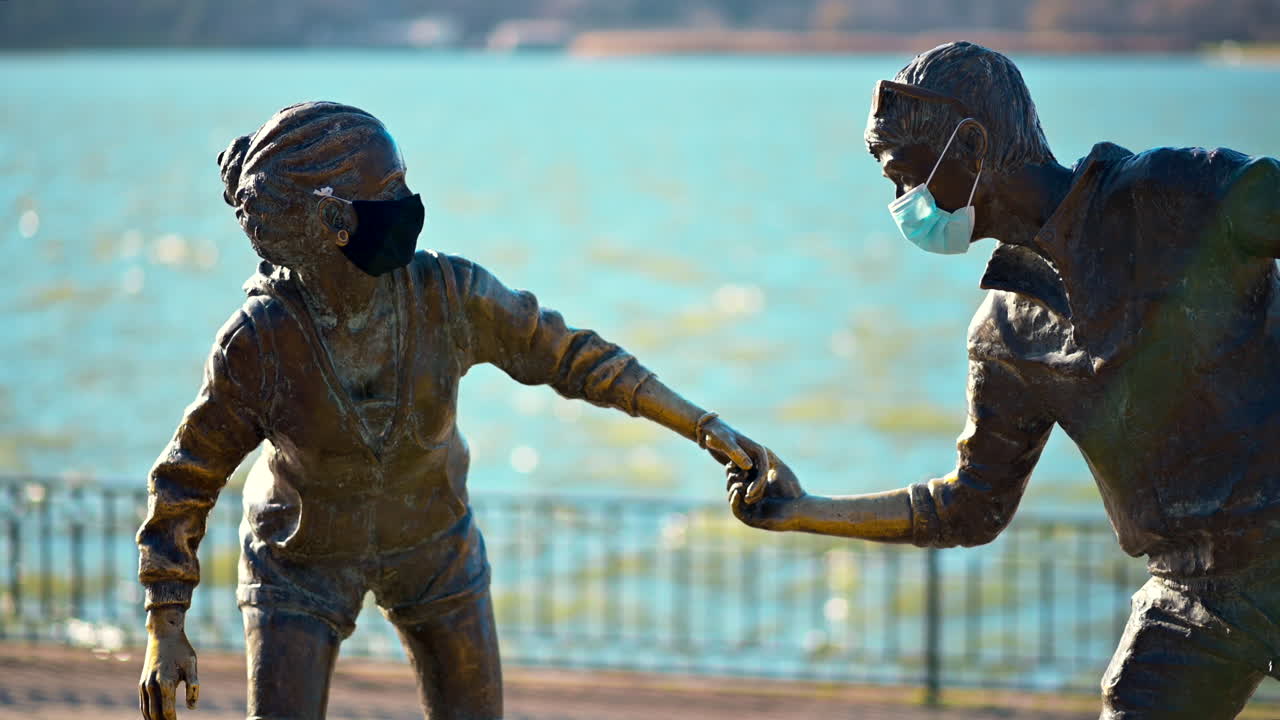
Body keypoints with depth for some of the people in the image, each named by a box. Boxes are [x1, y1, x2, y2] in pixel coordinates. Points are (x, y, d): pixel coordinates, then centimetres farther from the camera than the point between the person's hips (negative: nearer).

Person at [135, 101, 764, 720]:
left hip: (433, 546, 3)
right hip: (303, 561, -3)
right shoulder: (256, 342, -27)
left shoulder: (446, 293, -22)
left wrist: (702, 425, -12)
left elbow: (564, 353, -10)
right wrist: (165, 631, -16)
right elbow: (187, 477, -14)